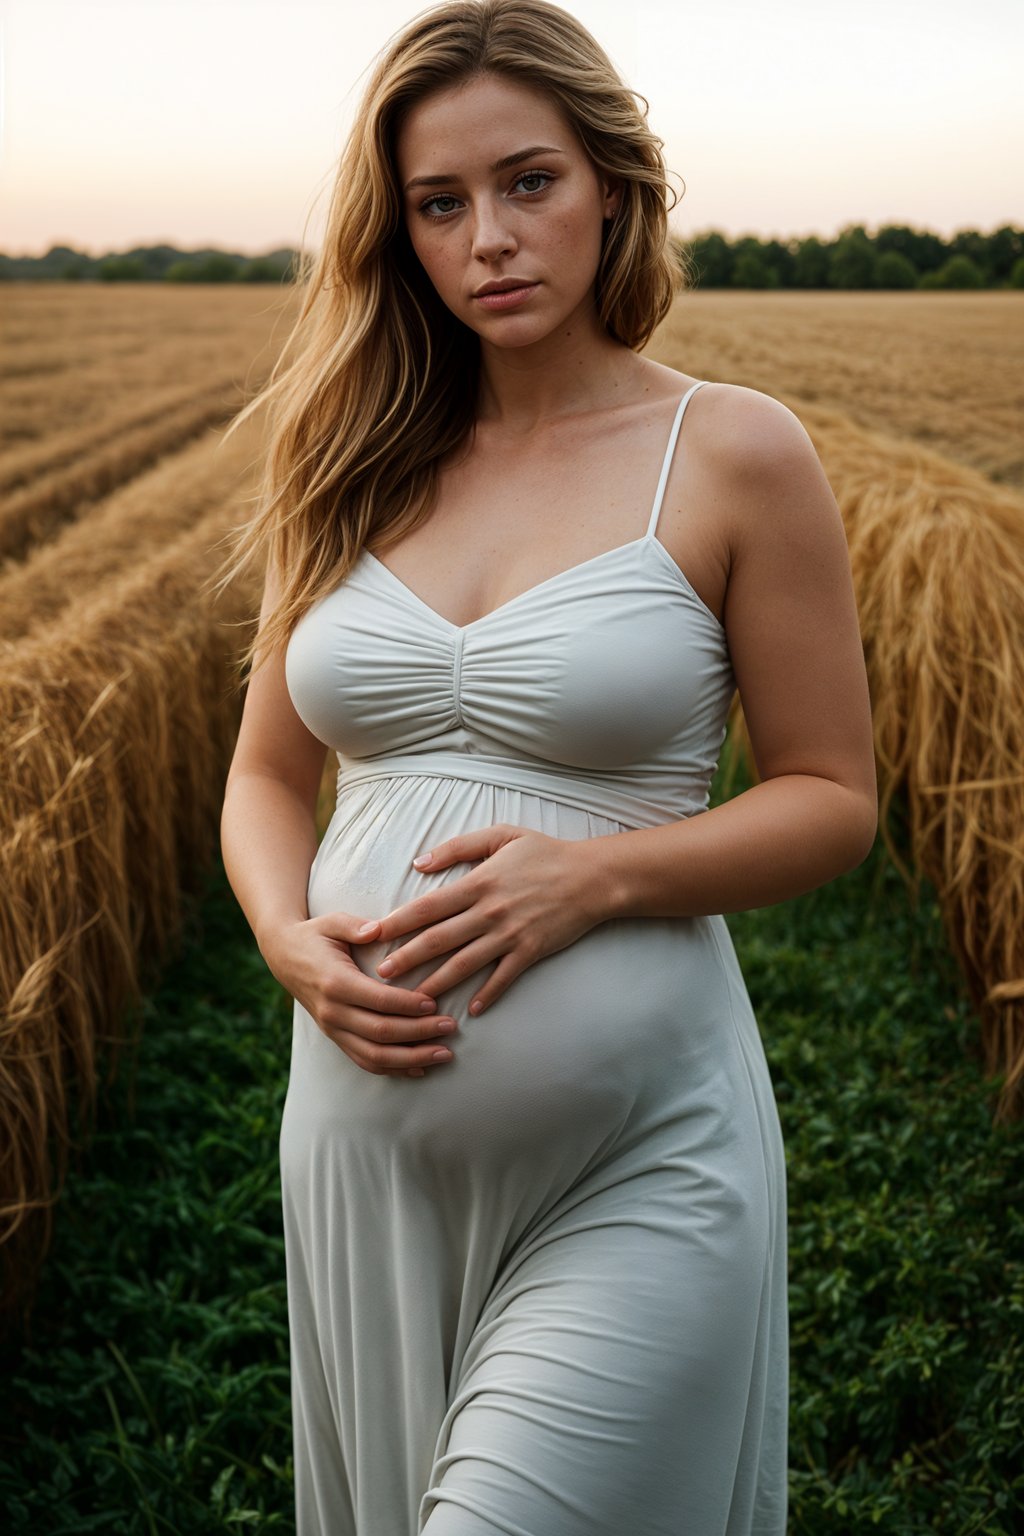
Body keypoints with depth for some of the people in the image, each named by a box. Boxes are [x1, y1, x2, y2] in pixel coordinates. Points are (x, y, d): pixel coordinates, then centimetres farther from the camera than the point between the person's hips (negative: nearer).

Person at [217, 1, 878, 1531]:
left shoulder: (737, 453, -6)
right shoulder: (362, 469, 6)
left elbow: (833, 801, -2)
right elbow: (266, 775, 12)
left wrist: (590, 871, -19)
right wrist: (289, 937, -9)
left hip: (637, 1160, -4)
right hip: (368, 1133, 5)